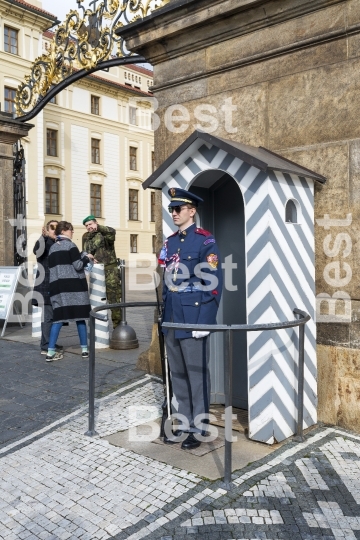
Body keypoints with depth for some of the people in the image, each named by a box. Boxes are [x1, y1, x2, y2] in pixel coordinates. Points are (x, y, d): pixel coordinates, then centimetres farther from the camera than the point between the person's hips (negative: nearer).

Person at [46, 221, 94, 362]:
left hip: (57, 286, 5)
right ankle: (84, 349, 8)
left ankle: (50, 352, -5)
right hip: (73, 285, -5)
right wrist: (87, 258, 7)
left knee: (58, 318, 3)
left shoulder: (52, 248, 15)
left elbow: (53, 267, 16)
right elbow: (78, 266, -10)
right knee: (79, 316, 4)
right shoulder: (70, 245, -4)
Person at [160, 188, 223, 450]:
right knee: (178, 375, 14)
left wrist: (204, 321, -17)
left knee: (197, 375, 3)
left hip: (194, 320, -7)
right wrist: (165, 315, 13)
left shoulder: (206, 241, -8)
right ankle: (185, 423, 28)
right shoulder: (170, 242, 13)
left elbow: (214, 284, -13)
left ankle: (199, 429, 17)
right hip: (172, 320, 7)